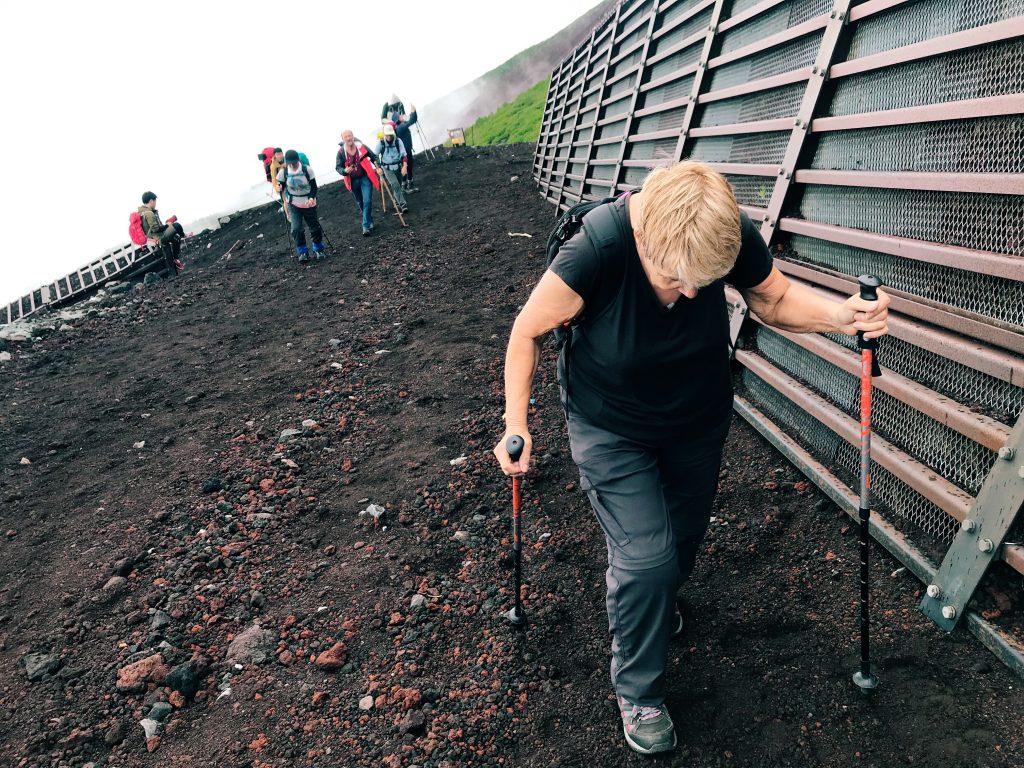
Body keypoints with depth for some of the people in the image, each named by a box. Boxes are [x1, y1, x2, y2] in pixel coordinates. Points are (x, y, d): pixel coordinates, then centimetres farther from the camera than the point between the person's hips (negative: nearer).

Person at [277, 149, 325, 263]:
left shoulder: (307, 170, -16)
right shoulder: (283, 172, -10)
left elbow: (314, 186, -11)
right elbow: (282, 186, 4)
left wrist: (312, 198, -28)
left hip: (309, 203, -1)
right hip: (294, 205, 1)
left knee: (315, 226, 7)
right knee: (297, 229, -8)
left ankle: (318, 249, 29)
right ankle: (302, 252, 8)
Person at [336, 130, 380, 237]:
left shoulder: (361, 147, -11)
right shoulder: (341, 152, -10)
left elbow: (373, 157, 2)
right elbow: (338, 167, -4)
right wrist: (345, 171, -26)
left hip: (365, 178, -2)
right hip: (353, 181, 2)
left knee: (367, 201, -11)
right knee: (360, 202, 16)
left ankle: (366, 226, -5)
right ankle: (369, 221, 38)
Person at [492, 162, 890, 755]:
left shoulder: (734, 236, -25)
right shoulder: (596, 249, -35)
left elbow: (775, 301, -6)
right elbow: (529, 332, -20)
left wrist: (841, 315, -25)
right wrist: (516, 426, -19)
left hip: (699, 417, 4)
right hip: (611, 427, -4)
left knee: (685, 534, 21)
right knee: (646, 559, -9)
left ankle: (658, 601, 59)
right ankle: (639, 692, 21)